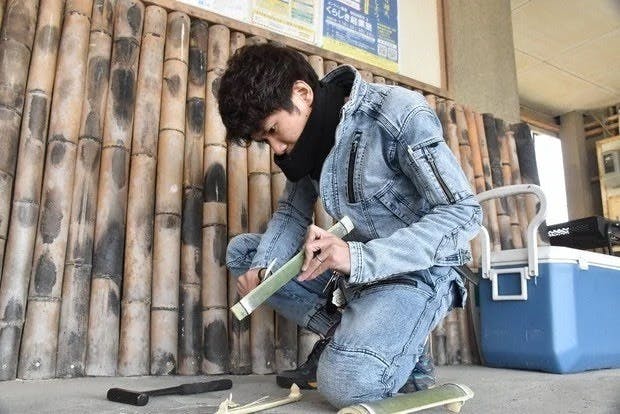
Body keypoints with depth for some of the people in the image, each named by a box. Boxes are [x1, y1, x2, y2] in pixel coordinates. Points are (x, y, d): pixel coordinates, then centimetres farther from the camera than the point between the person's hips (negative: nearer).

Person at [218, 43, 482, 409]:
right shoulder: (310, 133, 3)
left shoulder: (399, 113, -18)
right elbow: (292, 214, 9)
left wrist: (361, 257, -32)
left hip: (417, 270, -8)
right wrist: (260, 268, -11)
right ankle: (342, 336, -2)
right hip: (355, 267, 8)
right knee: (241, 252, 4)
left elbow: (464, 211, -21)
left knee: (345, 382, -31)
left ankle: (406, 351, 1)